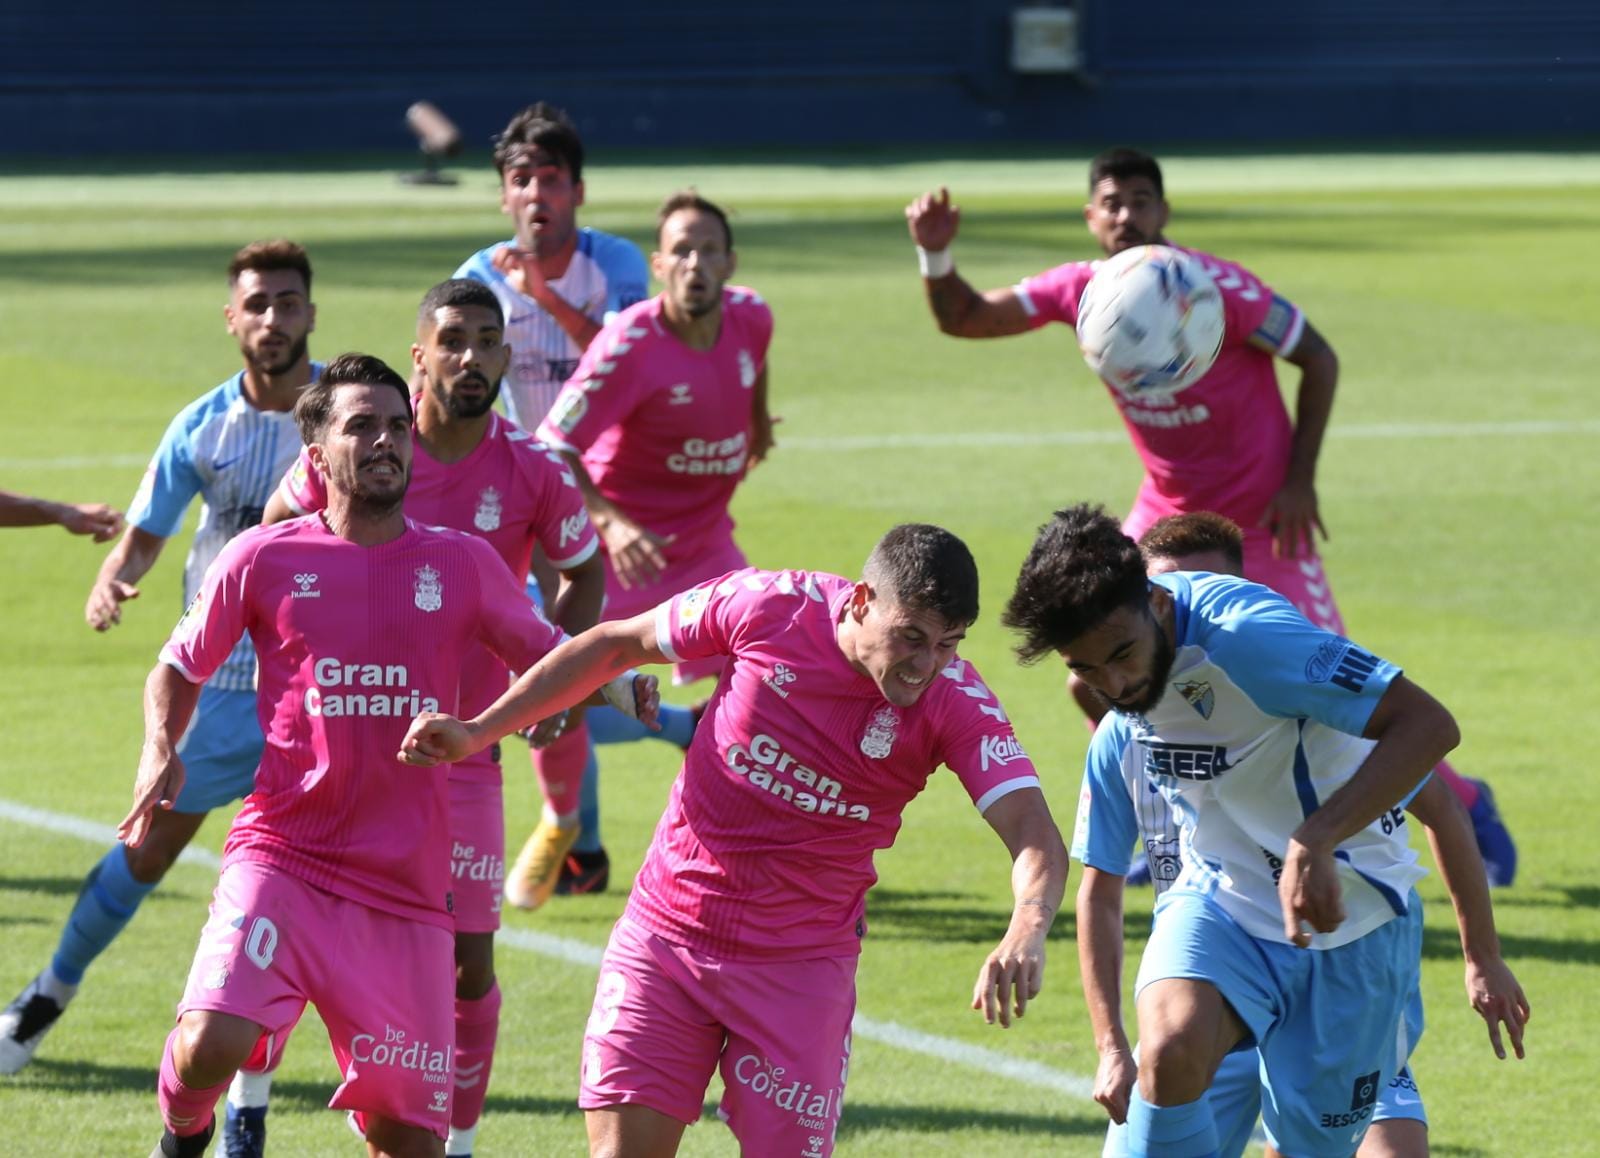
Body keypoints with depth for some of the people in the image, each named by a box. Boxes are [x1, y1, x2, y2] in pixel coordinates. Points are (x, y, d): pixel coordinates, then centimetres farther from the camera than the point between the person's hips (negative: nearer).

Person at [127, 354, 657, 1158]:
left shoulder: (464, 565, 6)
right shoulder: (263, 560, 2)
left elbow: (547, 656, 18)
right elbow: (179, 667, 15)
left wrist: (619, 687, -2)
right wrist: (160, 750, -4)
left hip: (408, 891, 2)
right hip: (281, 858, -2)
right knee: (208, 1046, -26)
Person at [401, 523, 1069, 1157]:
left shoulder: (954, 704, -15)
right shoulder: (769, 606, -13)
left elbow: (1034, 833, -25)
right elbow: (617, 644, 3)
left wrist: (1025, 932, -47)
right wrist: (480, 731, 4)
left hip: (802, 965, -1)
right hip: (665, 937, 1)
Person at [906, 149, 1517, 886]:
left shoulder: (1214, 288, -22)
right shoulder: (1081, 292, -7)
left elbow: (1318, 360, -13)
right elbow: (962, 319, -1)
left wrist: (1299, 480, -16)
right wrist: (935, 253, -21)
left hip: (1260, 521, -5)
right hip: (1167, 515, 6)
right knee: (1095, 677, -3)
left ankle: (1463, 803, 14)